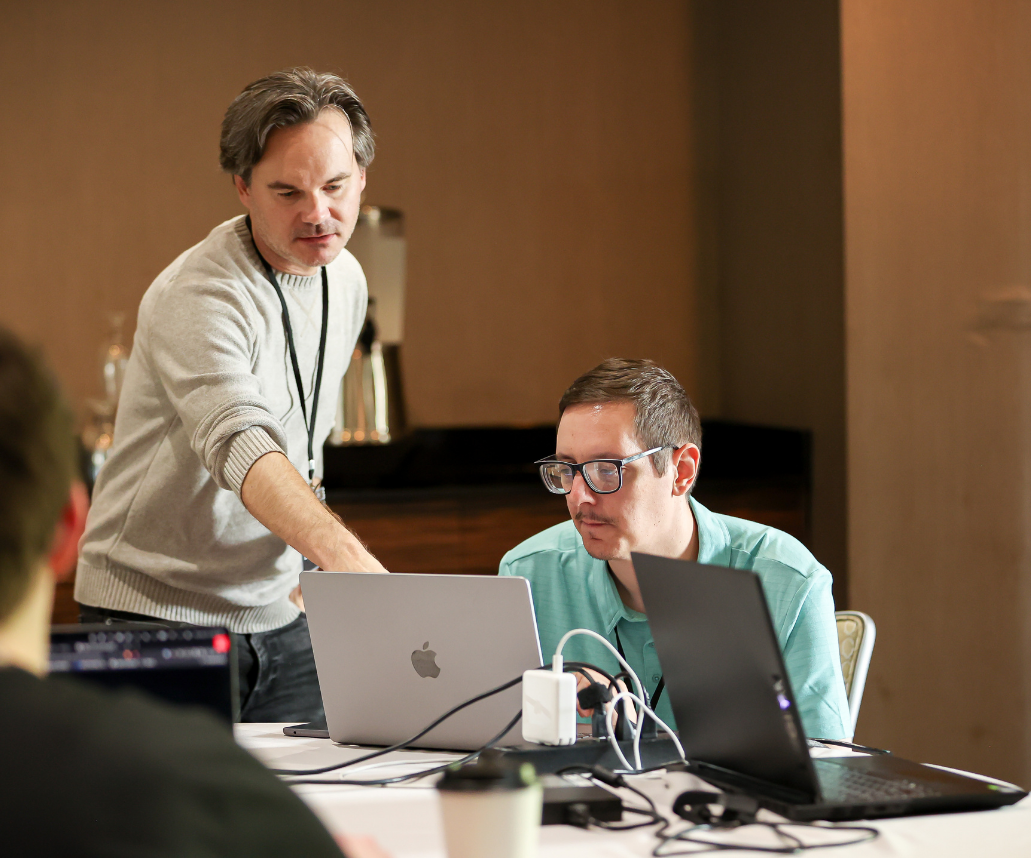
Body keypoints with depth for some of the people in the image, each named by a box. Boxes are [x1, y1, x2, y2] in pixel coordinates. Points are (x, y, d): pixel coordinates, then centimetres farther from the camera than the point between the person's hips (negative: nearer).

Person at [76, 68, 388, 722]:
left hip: (277, 618, 7)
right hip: (160, 614, -7)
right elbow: (240, 449, -36)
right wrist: (345, 554, -50)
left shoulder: (346, 281, 7)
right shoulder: (198, 297, -20)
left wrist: (293, 567, 14)